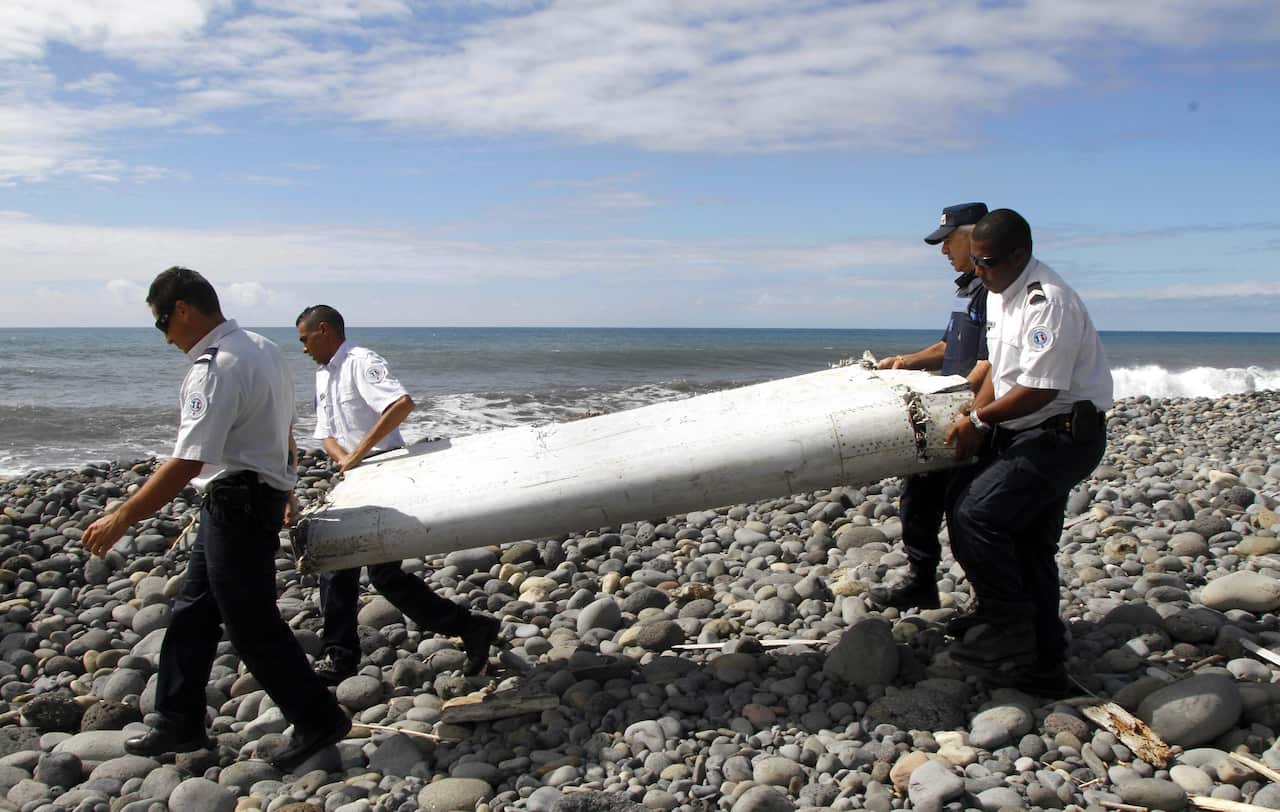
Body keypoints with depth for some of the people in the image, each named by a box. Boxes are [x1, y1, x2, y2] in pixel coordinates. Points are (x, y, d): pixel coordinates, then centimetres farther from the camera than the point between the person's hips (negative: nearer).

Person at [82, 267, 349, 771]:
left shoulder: (216, 368, -22)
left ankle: (318, 720, 12)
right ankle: (180, 724, 28)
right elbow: (285, 430, 17)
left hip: (236, 503, -10)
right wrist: (284, 490, 29)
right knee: (193, 611, 17)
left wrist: (122, 518, -19)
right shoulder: (264, 348, 8)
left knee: (252, 625, 0)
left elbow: (187, 464, -26)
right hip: (263, 493, 10)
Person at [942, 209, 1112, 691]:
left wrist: (979, 420, -13)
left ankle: (1008, 627, -5)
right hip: (1022, 433, 10)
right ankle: (1044, 665, 23)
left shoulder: (1048, 301, -21)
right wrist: (975, 425, 2)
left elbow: (1039, 389, -25)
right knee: (1029, 546, 12)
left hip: (1063, 434, -10)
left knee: (974, 513, -20)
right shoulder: (998, 294, 10)